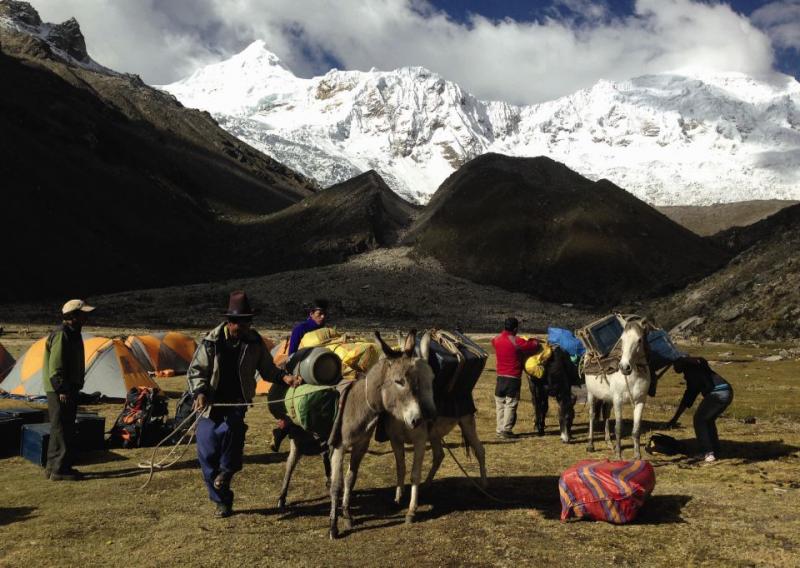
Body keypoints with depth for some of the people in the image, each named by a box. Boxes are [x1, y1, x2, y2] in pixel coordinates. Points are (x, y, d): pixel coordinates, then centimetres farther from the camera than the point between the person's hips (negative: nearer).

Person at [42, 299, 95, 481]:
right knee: (62, 430, -6)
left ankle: (52, 467, 23)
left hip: (69, 389, 10)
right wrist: (61, 390, -22)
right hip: (60, 392, -10)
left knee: (60, 429, 15)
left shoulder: (73, 334, 15)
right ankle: (59, 470, 0)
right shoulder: (61, 336, -17)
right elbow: (55, 367, -21)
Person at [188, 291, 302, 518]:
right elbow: (195, 371, -2)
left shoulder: (254, 342, -2)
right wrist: (200, 393, -19)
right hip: (211, 404, 1)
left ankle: (227, 470, -4)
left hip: (238, 401, -1)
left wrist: (285, 377, -9)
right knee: (207, 454, 2)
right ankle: (222, 500, 20)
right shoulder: (211, 342, -7)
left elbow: (267, 370, 9)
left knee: (231, 427, -33)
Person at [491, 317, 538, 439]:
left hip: (500, 377, 6)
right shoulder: (516, 342, -15)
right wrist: (534, 340, 15)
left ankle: (500, 429, 15)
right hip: (513, 378, -6)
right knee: (511, 405, 0)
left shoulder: (496, 340, 2)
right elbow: (535, 346, -7)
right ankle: (506, 430, -2)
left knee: (500, 404, 13)